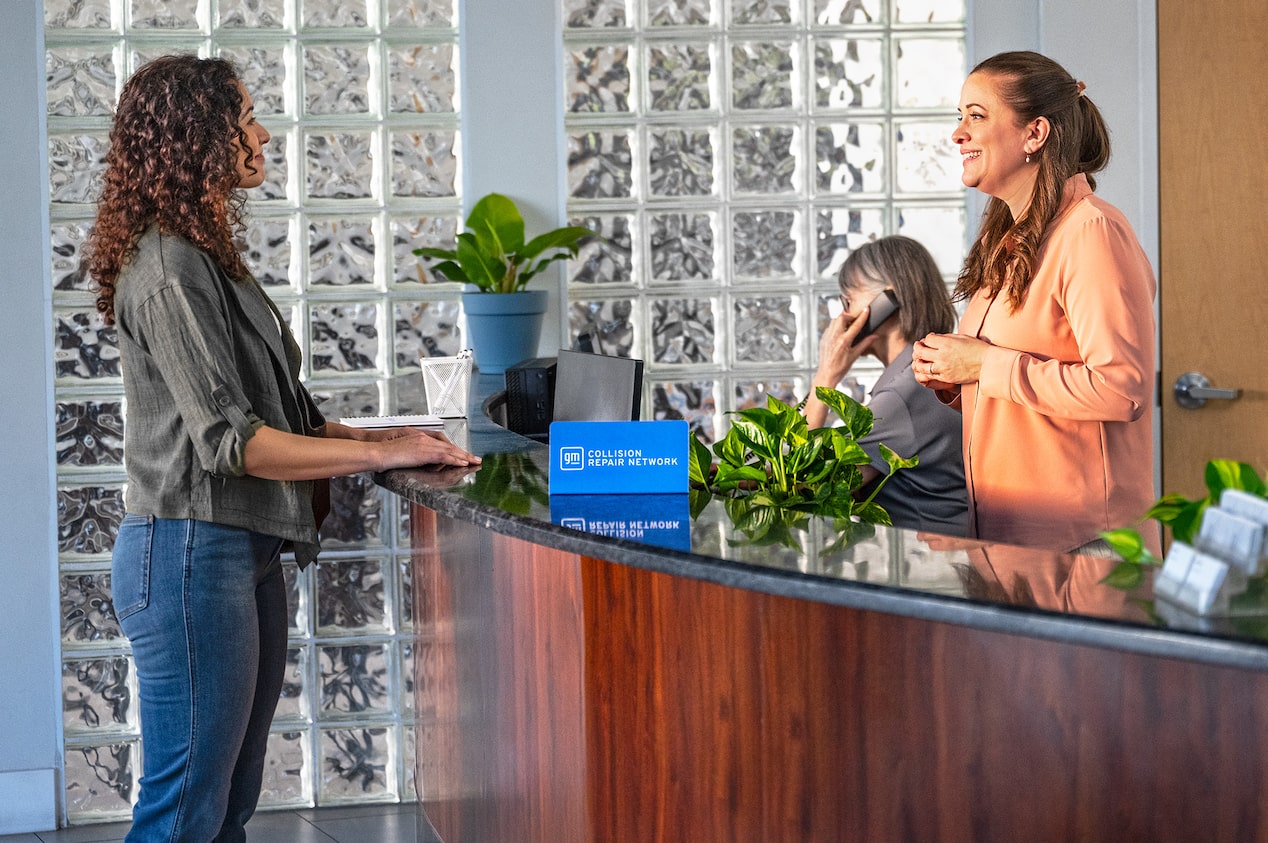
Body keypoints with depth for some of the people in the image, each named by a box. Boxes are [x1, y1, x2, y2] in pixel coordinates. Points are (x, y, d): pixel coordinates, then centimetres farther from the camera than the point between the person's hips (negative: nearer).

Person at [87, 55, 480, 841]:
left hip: (247, 553, 10)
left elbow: (271, 411, 19)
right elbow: (228, 440, -19)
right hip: (193, 554, -10)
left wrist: (378, 435, 8)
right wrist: (377, 453, -14)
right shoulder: (169, 269, -15)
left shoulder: (206, 258, 16)